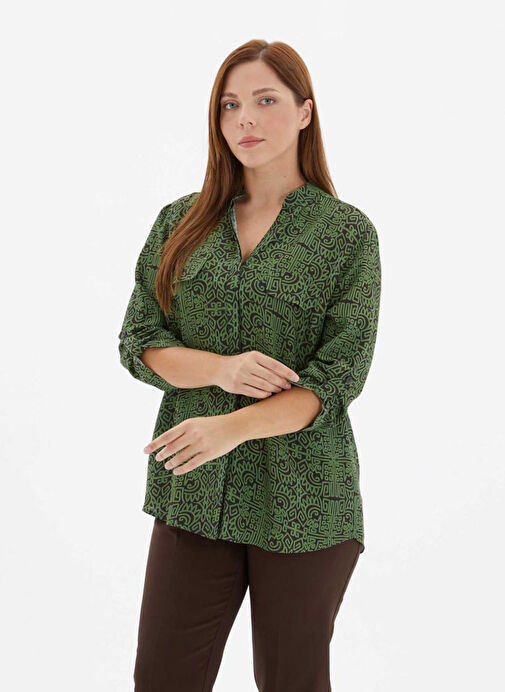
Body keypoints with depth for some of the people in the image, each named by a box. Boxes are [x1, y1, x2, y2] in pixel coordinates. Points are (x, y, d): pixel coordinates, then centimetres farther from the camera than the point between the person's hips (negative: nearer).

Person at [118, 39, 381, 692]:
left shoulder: (348, 234, -2)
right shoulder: (179, 222, 8)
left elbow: (338, 377, -9)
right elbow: (137, 343, 4)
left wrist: (232, 427, -23)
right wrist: (220, 368, -15)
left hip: (302, 502, -2)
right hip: (194, 494, 3)